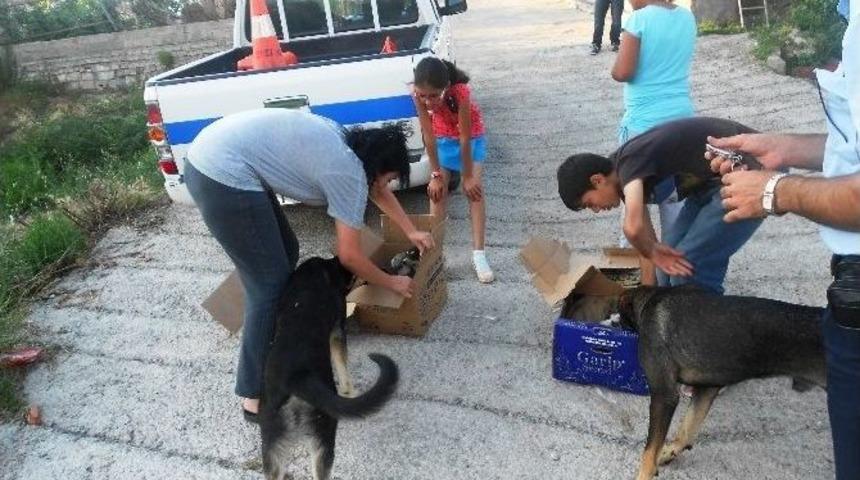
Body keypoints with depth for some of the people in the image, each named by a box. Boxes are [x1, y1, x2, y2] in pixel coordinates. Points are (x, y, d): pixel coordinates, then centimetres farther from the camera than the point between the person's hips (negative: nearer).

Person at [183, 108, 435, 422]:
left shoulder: (346, 144, 15)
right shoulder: (349, 173, -10)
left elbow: (378, 190, 32)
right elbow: (350, 257, -3)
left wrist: (411, 232, 39)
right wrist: (392, 284, 12)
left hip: (207, 155, 10)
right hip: (224, 178, -10)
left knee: (286, 253, 20)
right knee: (270, 285, -3)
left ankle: (275, 334, 36)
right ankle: (255, 396, 4)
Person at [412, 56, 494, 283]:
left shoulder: (460, 92, -39)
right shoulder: (419, 94, -30)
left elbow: (465, 138, -31)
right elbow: (428, 136, -22)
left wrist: (468, 176, -23)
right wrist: (436, 174, -18)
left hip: (471, 137, -3)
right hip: (442, 137, 3)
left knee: (474, 188, -11)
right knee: (437, 189, -4)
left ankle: (478, 254, -11)